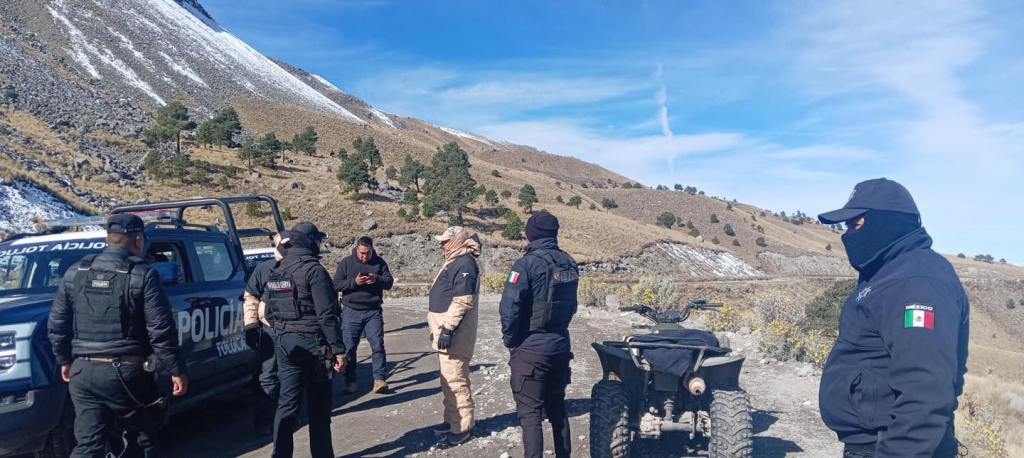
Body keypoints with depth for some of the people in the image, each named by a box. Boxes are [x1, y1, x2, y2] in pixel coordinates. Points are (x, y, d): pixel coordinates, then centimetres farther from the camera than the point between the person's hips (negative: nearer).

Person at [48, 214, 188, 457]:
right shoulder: (142, 275, -9)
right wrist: (176, 370, -6)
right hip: (126, 372, -4)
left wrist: (65, 361, 25)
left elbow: (56, 325, 12)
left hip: (84, 371, 4)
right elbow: (161, 330, -12)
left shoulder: (75, 273, 7)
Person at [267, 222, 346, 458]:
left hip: (284, 344, 6)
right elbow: (327, 315, -18)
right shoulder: (313, 270, -14)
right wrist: (338, 350, -16)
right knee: (318, 406, 5)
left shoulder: (275, 273, 10)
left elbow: (270, 312, 14)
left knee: (287, 403, 10)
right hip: (312, 343, -6)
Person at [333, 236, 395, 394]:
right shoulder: (346, 263, 2)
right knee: (349, 347, 2)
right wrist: (354, 282, -19)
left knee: (378, 345, -5)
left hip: (373, 312, 0)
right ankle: (350, 381, 12)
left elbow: (389, 282, 1)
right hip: (351, 311, 0)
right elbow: (336, 284, -3)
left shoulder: (379, 263, 5)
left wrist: (377, 279, -19)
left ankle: (380, 379, -1)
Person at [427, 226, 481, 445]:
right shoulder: (454, 262, 18)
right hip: (446, 331, 11)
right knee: (449, 380, 18)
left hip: (454, 334, -11)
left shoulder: (464, 264, -16)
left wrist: (447, 329, -24)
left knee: (455, 380, -6)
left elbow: (462, 301, -23)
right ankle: (453, 420, 28)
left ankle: (463, 427, 2)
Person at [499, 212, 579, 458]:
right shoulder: (569, 264, 4)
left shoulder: (527, 264, -16)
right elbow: (571, 305, 11)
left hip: (530, 350, -6)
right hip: (560, 347, 7)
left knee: (530, 413, 2)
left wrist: (510, 340, -6)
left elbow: (510, 308, -20)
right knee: (557, 407, 20)